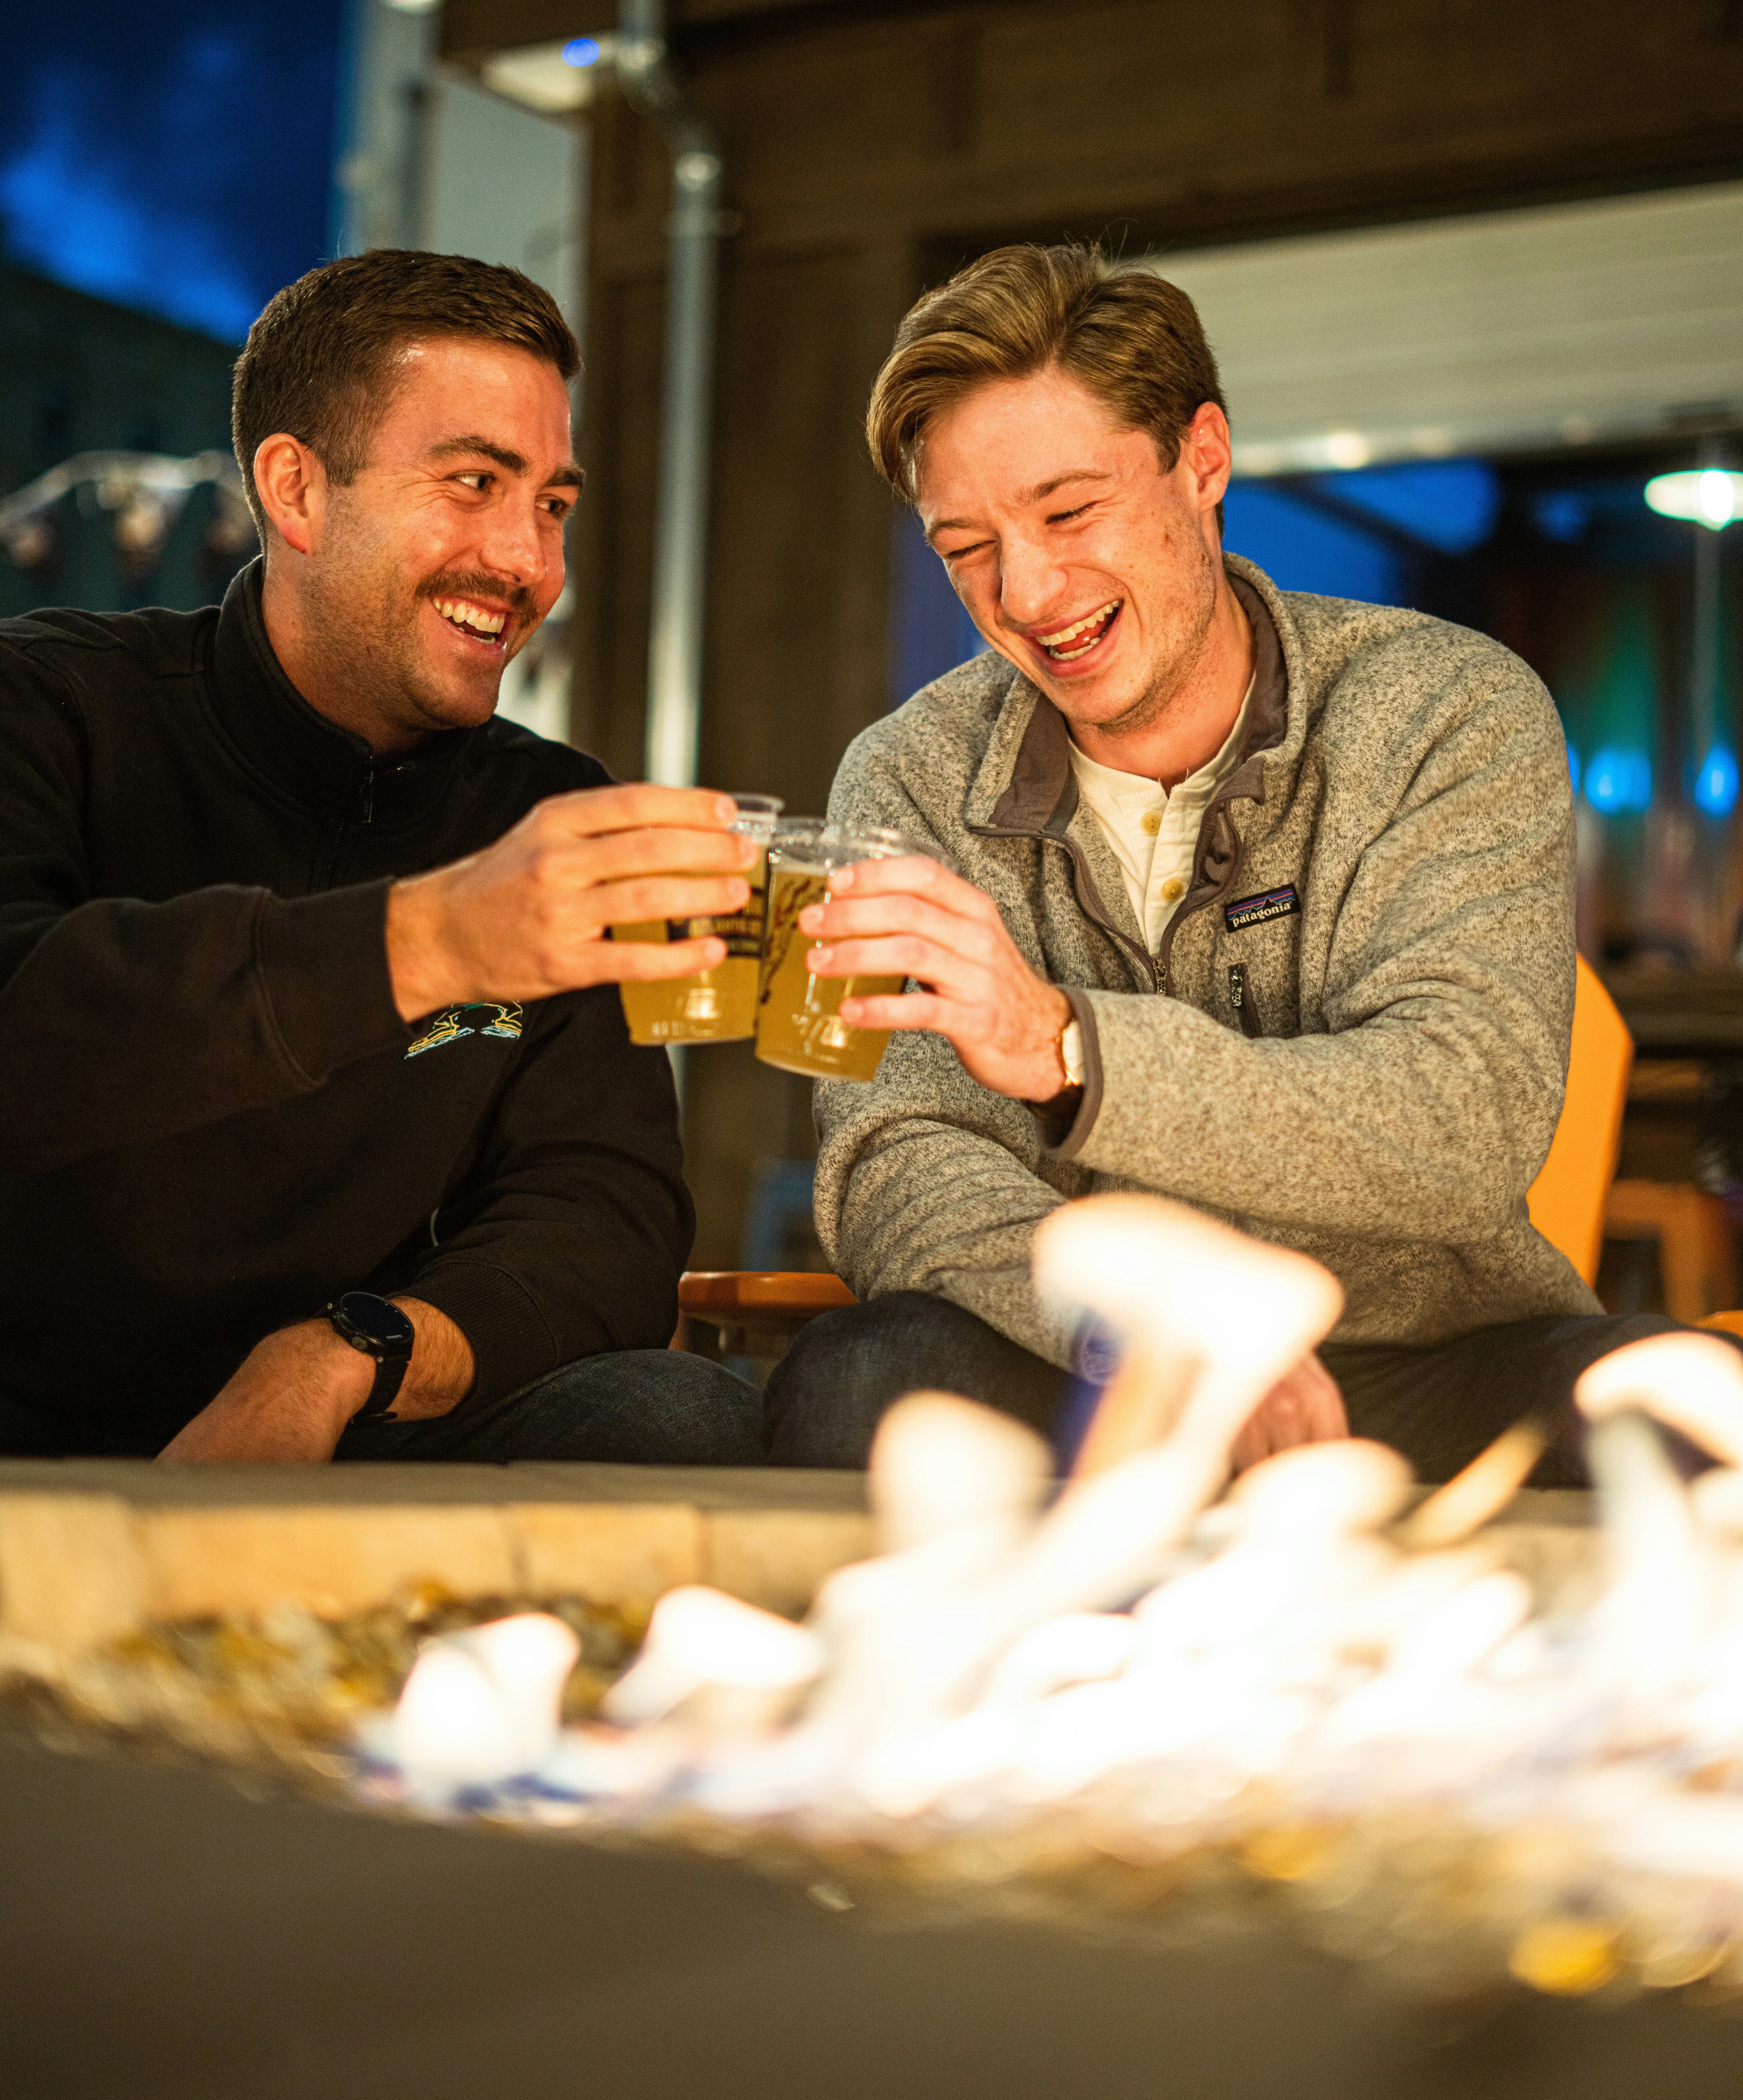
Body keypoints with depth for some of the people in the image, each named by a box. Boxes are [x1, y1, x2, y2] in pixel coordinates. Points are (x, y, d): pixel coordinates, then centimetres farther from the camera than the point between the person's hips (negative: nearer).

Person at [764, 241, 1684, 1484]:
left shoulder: (1451, 715, -4)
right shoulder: (913, 781, 1)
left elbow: (1472, 1130, -19)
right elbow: (898, 1176, -11)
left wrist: (1067, 1045, -35)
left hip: (1427, 1371, -1)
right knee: (858, 1385, -31)